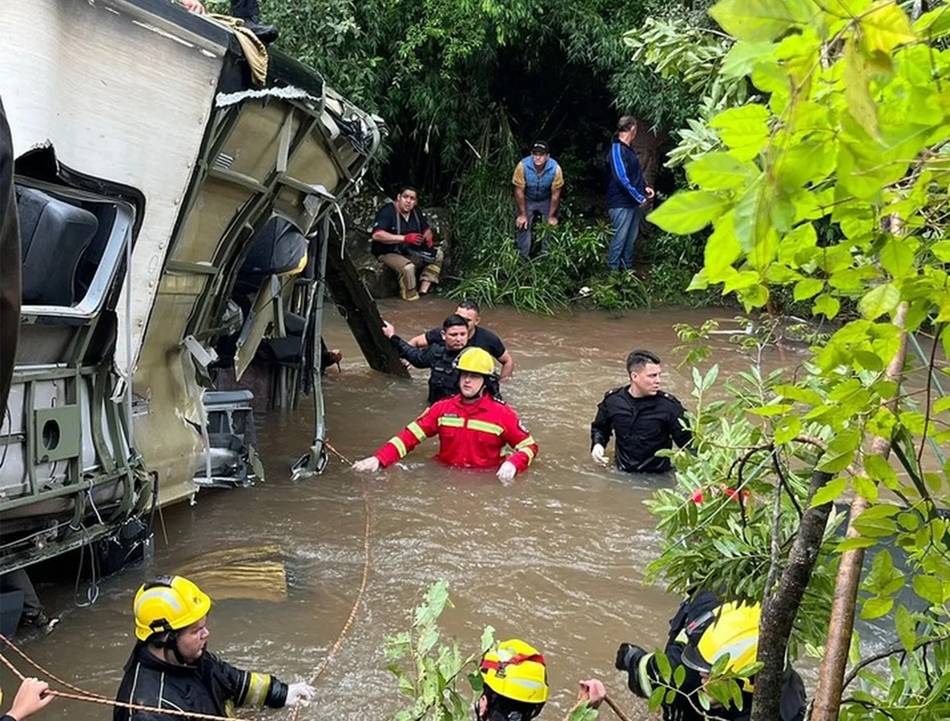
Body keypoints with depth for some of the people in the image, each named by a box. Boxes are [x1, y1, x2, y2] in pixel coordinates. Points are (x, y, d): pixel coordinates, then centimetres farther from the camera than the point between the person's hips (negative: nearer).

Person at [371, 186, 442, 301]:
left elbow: (427, 230, 20)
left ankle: (423, 291, -9)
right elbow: (377, 235, -32)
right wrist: (405, 238, -37)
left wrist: (428, 238, -7)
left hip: (410, 252, 8)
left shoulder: (416, 212, 5)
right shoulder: (387, 211, -18)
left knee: (437, 254, -1)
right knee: (408, 267, -36)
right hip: (388, 253, -8)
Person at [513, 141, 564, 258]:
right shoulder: (523, 166, -33)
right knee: (523, 225, -5)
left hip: (546, 200, 0)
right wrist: (522, 214, -13)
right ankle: (523, 257, 9)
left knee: (550, 226, -4)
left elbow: (555, 194, -17)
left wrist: (551, 216, -10)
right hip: (527, 200, 0)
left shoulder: (555, 168, -32)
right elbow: (519, 191, -19)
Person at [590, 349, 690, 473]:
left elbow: (686, 441, -4)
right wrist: (597, 444, 1)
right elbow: (600, 428, 20)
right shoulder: (612, 400, 0)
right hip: (622, 474, 2)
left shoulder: (669, 405, -8)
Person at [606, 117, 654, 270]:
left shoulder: (628, 149, 13)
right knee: (619, 238, -5)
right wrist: (639, 197, -17)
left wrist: (644, 187, 6)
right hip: (621, 204, -9)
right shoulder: (617, 150, -17)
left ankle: (628, 268, 23)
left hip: (633, 203, 9)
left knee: (631, 237, 14)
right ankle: (612, 270, 3)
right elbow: (622, 179, -23)